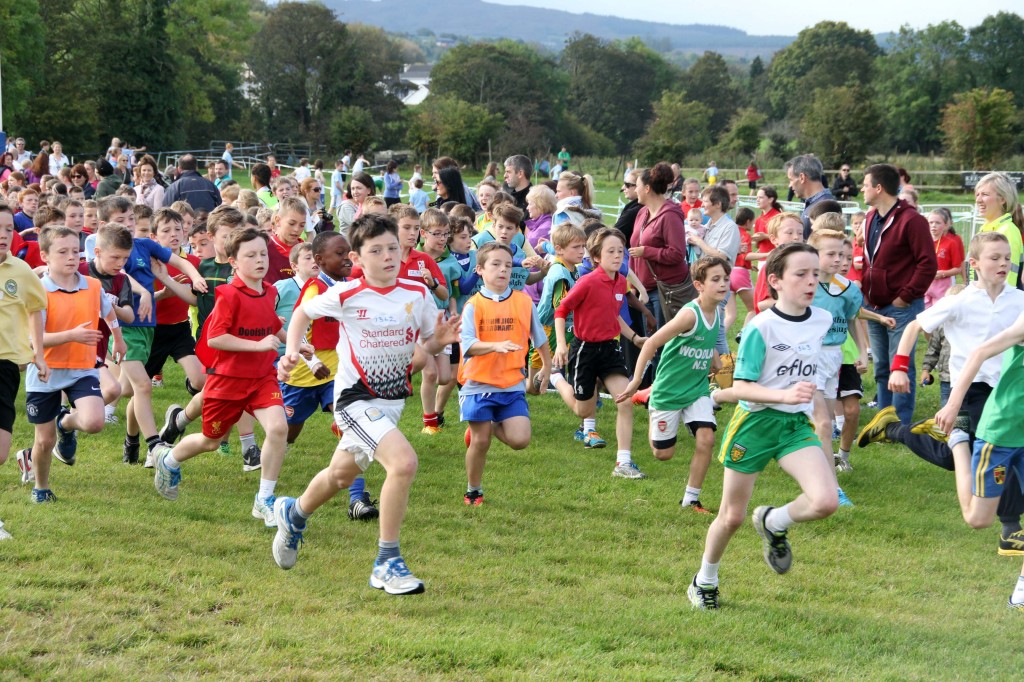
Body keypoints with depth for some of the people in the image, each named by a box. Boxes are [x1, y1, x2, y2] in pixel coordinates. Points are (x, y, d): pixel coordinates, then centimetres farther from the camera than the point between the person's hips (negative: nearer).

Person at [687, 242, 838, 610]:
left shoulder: (823, 320, -1)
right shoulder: (761, 328, -17)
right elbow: (740, 388, -19)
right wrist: (784, 395, -31)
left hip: (797, 424, 4)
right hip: (754, 423, -4)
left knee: (826, 501, -20)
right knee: (732, 517, 8)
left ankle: (773, 523, 12)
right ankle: (705, 581, 34)